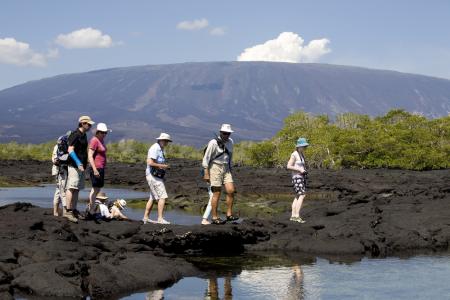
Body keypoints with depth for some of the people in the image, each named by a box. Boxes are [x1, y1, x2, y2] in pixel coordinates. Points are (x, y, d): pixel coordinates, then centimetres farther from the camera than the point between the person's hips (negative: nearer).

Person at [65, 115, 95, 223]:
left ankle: (74, 210, 15)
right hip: (74, 165, -9)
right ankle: (68, 211, -16)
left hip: (81, 166, 9)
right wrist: (78, 163, -26)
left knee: (77, 189, 11)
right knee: (72, 188, -13)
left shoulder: (83, 135, 16)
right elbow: (70, 150, -19)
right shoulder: (75, 134, -12)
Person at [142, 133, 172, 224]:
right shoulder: (155, 148, -15)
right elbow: (150, 162, -23)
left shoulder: (160, 149, 17)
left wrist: (164, 166, 11)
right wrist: (161, 166, -16)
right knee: (162, 197, -12)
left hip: (157, 176, 11)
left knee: (152, 198, 13)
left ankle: (145, 218, 18)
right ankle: (160, 219, -13)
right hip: (153, 176, -11)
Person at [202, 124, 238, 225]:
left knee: (231, 191, -7)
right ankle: (215, 217, 2)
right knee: (216, 193, -5)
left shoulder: (230, 142, 5)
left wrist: (230, 169, 21)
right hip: (215, 168, -6)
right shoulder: (214, 143, -14)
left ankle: (229, 214, 3)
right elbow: (206, 158, -13)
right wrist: (206, 174, -16)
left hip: (225, 169, 6)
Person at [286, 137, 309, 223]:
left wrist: (305, 170, 9)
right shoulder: (294, 154, -13)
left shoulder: (302, 154, 15)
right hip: (297, 177, -10)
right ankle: (297, 216, -19)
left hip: (302, 177, 10)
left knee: (297, 197, 9)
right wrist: (299, 170, -21)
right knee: (302, 196, -17)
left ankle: (293, 216, 12)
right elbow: (288, 166, -18)